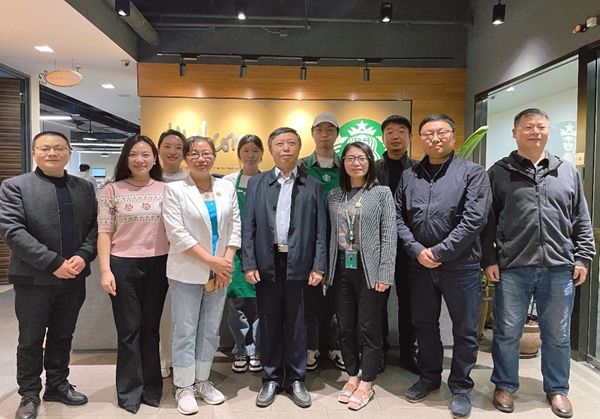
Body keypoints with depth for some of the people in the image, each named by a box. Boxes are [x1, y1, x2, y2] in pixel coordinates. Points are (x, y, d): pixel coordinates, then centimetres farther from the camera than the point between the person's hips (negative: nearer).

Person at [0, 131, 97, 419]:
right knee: (31, 340, 10)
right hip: (33, 278, -3)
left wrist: (83, 256, -12)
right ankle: (29, 395, 27)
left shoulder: (84, 188, 8)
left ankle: (57, 385, 33)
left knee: (63, 337, 16)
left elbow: (94, 227, 6)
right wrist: (53, 263, -19)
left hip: (73, 278, 3)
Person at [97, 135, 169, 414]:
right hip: (123, 265, -1)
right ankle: (130, 391, 24)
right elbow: (104, 232, -2)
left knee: (150, 328, 13)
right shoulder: (112, 190, -1)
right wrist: (105, 270, -9)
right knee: (128, 330, 7)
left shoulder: (165, 190, 3)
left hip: (158, 265, 2)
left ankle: (151, 388, 29)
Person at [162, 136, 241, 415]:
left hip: (219, 271, 4)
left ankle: (202, 381, 29)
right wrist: (211, 260, -15)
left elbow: (235, 226, 5)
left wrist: (227, 260, -7)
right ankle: (184, 388, 21)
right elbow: (177, 234, -13)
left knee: (210, 330, 13)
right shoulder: (175, 190, -6)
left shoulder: (227, 187, 6)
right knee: (185, 331, 5)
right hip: (187, 272, -4)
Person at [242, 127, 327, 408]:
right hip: (267, 264, 1)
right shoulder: (257, 183, 7)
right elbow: (248, 227, 3)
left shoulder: (312, 186, 5)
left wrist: (318, 267, -6)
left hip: (299, 264, -1)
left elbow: (320, 229, 1)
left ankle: (296, 380, 25)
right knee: (269, 323, 10)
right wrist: (249, 264, -4)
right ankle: (271, 379, 26)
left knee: (296, 324, 9)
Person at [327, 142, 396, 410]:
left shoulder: (382, 193, -2)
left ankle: (366, 384, 20)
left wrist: (384, 274, -12)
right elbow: (331, 235, 9)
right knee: (345, 327, 12)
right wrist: (328, 269, 5)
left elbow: (389, 236, -7)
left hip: (368, 269, -4)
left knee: (369, 328, 5)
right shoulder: (334, 196, 9)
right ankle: (352, 377, 29)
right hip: (341, 268, 4)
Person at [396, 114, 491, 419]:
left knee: (465, 330, 9)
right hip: (419, 265, 4)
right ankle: (429, 377, 37)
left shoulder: (472, 173, -4)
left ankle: (460, 387, 29)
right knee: (424, 325, 17)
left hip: (460, 265, -3)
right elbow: (398, 217, 4)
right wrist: (417, 251, -10)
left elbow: (474, 219, -14)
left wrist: (438, 252, -16)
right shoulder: (409, 176, 8)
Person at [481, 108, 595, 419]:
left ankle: (557, 389, 32)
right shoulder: (499, 172, 3)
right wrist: (489, 259, -5)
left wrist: (583, 257, 6)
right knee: (507, 332, 7)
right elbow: (487, 221, 1)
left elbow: (581, 219, 12)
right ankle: (505, 386, 26)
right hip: (512, 267, -2)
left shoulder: (568, 171, 11)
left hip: (559, 268, 3)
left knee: (557, 334, 13)